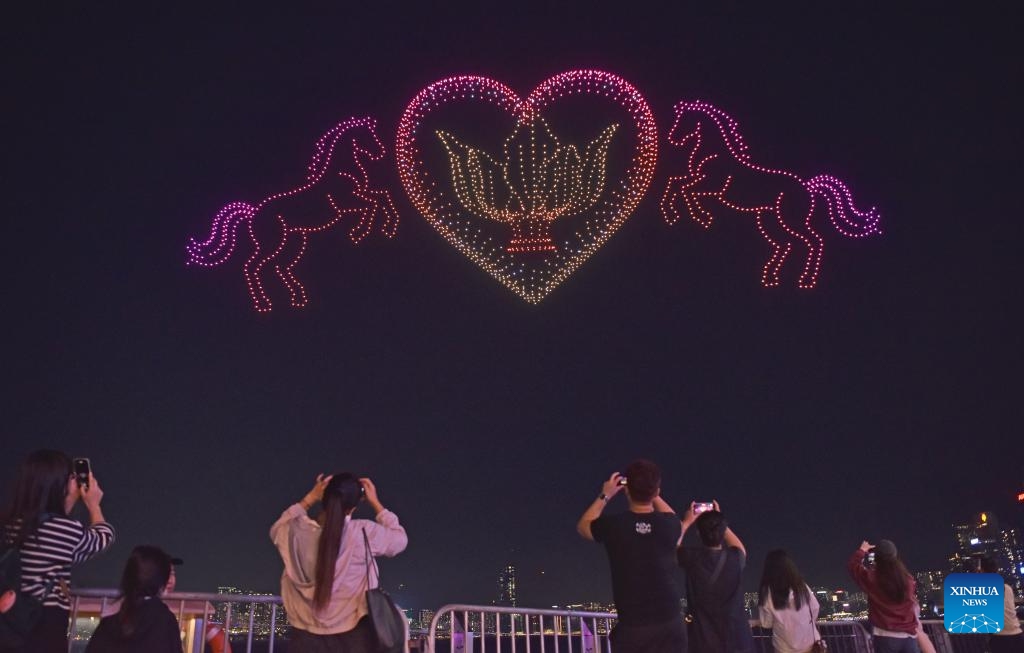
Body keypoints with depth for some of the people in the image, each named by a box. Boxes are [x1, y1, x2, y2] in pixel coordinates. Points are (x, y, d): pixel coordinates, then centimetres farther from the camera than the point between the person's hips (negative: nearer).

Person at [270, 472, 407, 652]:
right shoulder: (364, 533, -13)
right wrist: (375, 502, 11)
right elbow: (399, 539, 8)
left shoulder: (299, 532, -6)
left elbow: (277, 529, 20)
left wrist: (309, 499, 13)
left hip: (307, 637, 2)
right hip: (352, 636, -2)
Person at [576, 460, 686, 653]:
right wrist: (652, 494, 24)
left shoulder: (613, 525, -8)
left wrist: (604, 496, 22)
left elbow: (583, 526, 16)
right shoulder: (668, 525, -4)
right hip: (669, 624, 2)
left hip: (632, 628, -2)